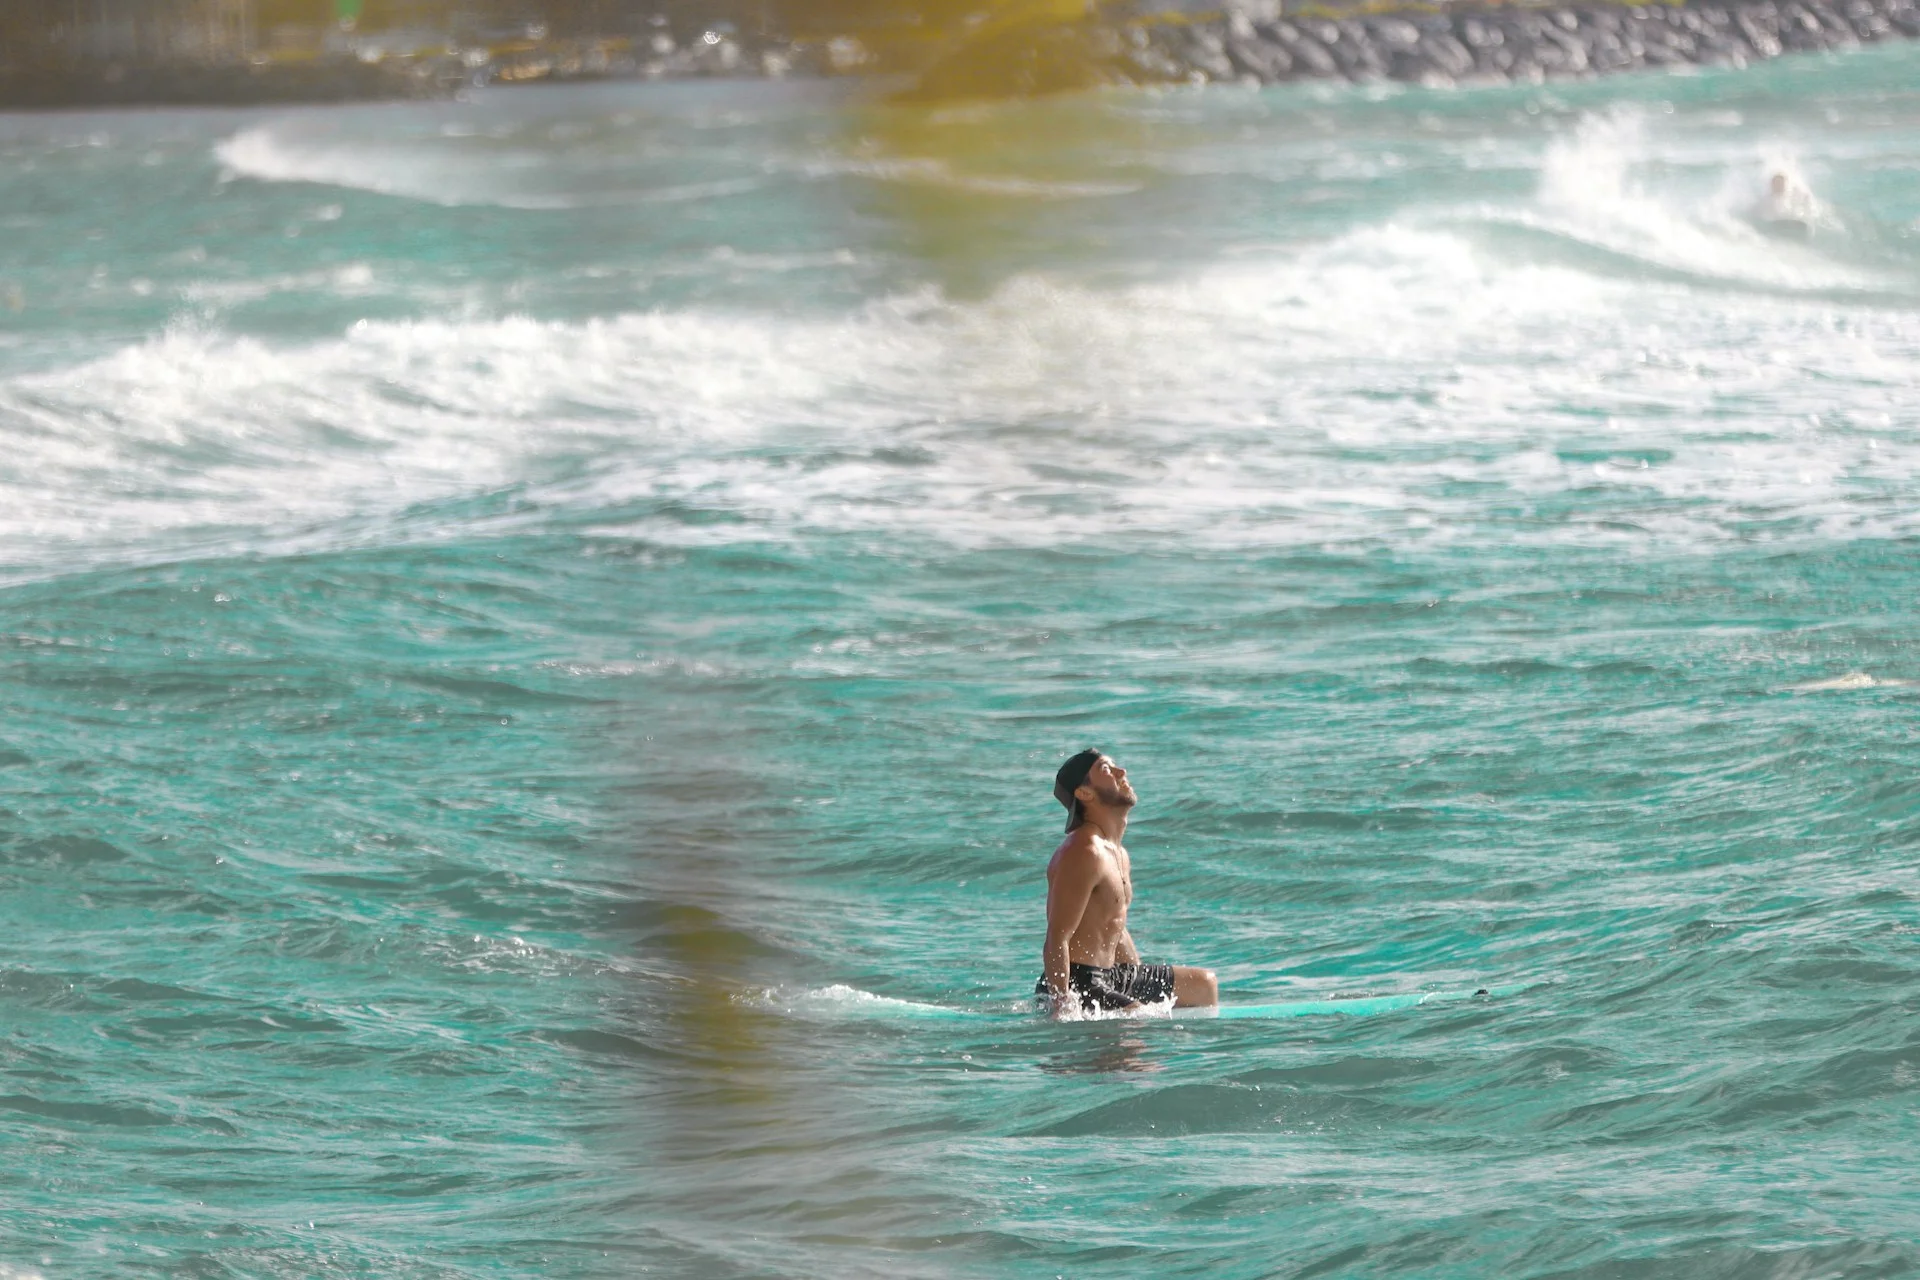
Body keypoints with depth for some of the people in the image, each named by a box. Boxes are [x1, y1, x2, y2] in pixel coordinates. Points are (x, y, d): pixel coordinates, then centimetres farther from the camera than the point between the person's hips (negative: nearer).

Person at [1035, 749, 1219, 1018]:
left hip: (1113, 977, 11)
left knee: (1205, 985, 21)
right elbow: (1057, 940, -23)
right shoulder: (1084, 853, -17)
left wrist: (1146, 983, 22)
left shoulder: (1118, 854, 16)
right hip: (1078, 986, -11)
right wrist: (1062, 1006, -27)